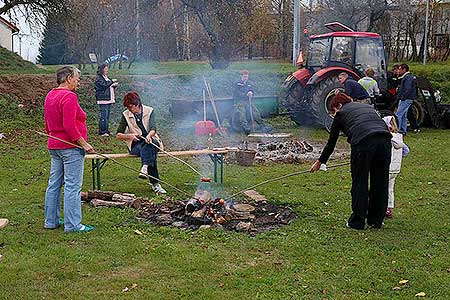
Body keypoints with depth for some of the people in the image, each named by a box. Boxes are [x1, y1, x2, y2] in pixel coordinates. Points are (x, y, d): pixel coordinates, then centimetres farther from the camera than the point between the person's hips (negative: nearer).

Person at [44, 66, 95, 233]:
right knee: (72, 186, -4)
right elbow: (69, 126, -24)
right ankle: (72, 225, 0)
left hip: (54, 146, 10)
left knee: (54, 184, 14)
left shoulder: (50, 96, 13)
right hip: (71, 147, -10)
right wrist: (84, 144, -18)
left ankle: (51, 220, 23)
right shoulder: (69, 96, -17)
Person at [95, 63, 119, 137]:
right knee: (103, 116, -9)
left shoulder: (106, 78, 20)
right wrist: (112, 81, -11)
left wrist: (114, 85, 6)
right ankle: (102, 131, -5)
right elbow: (104, 85, -20)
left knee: (107, 116, 11)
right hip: (103, 100, -9)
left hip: (109, 100, 9)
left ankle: (106, 130, 16)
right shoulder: (99, 78, -7)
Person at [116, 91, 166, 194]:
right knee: (150, 153, -34)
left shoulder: (149, 111, 1)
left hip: (150, 141, 1)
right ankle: (155, 184, -43)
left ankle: (145, 168, -56)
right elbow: (119, 135, 5)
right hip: (135, 145, 0)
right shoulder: (126, 115, 4)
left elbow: (153, 129, -13)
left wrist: (149, 135, -37)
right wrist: (130, 136, -15)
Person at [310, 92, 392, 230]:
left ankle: (357, 222, 16)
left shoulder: (341, 114, 21)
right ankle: (376, 221, 26)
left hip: (363, 141, -5)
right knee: (380, 182, 15)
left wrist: (320, 161, 38)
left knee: (359, 182, 9)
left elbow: (331, 142, 26)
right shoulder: (368, 107, 33)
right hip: (384, 140, 5)